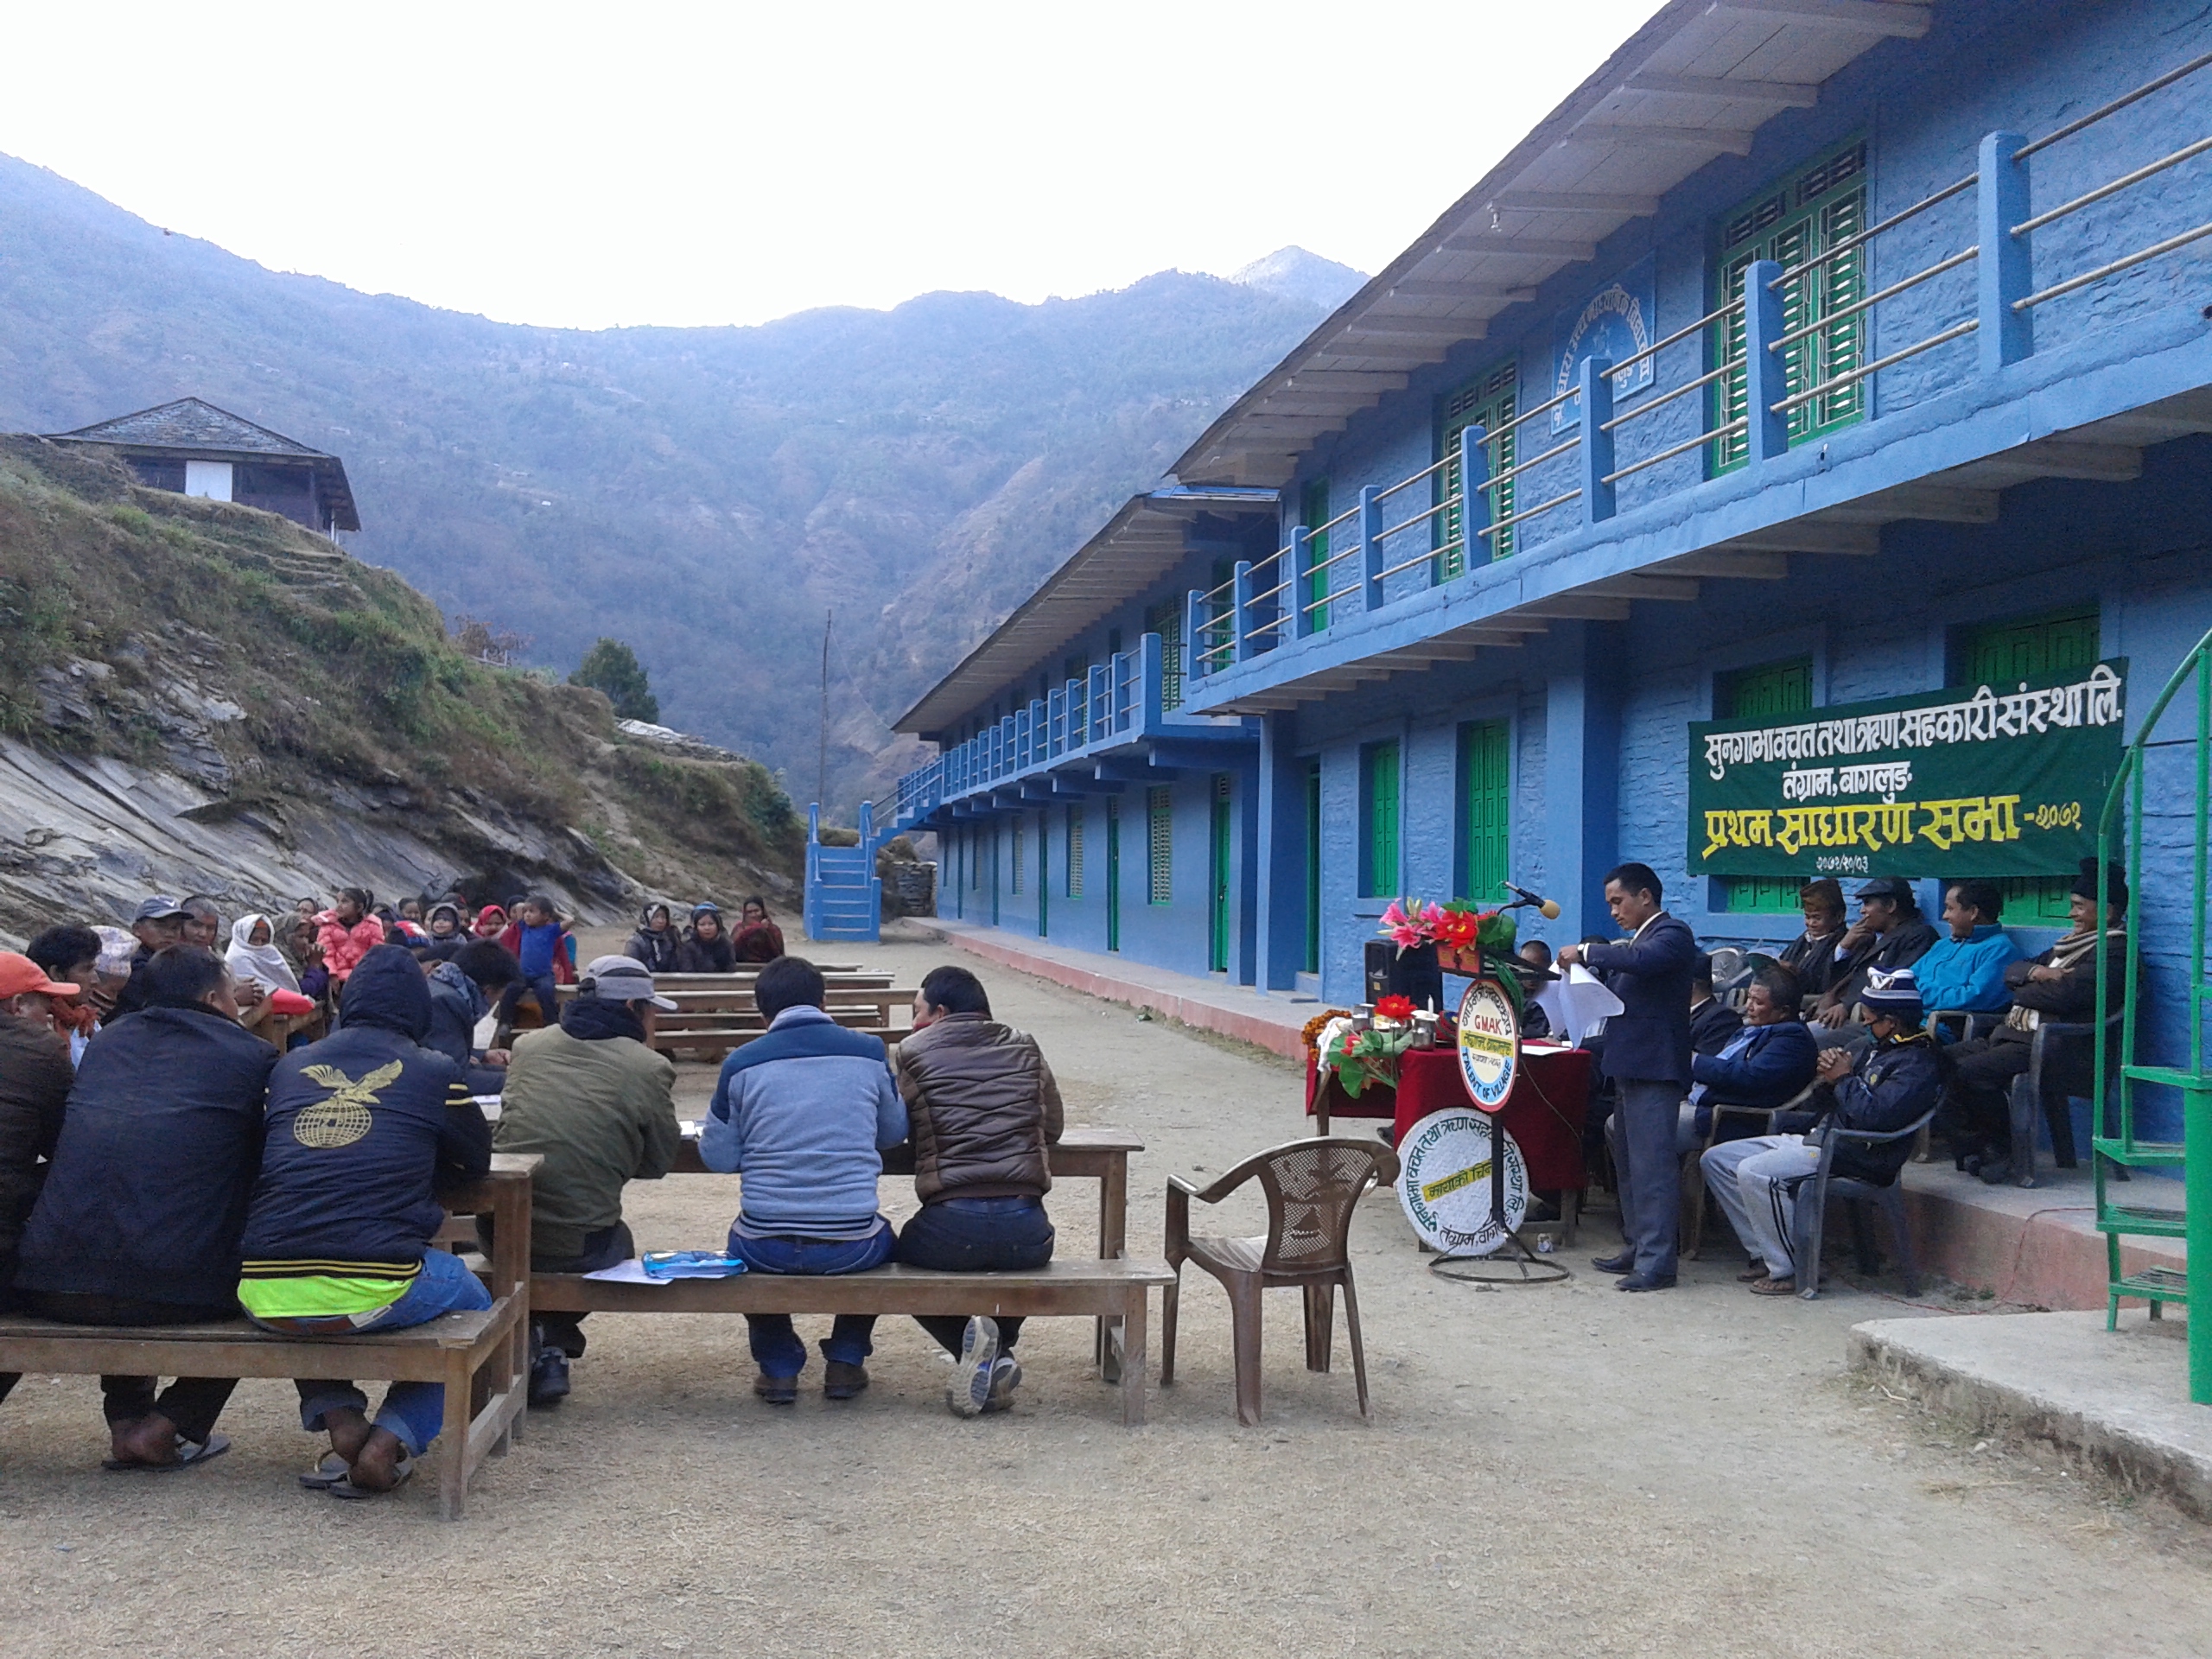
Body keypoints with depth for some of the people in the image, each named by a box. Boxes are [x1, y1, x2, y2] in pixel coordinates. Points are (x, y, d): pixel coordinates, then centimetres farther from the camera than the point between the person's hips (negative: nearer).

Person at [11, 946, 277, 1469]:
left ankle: (128, 1421, 29)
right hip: (178, 1292, -5)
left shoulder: (105, 1042, 18)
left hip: (51, 1287, 5)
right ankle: (166, 1427, 14)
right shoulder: (253, 1056, 4)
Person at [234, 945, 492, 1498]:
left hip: (267, 1299, 3)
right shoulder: (434, 1072, 7)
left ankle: (340, 1421, 19)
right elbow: (477, 1161, 23)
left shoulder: (289, 1067, 15)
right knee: (472, 1300, 29)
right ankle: (392, 1440, 9)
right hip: (375, 1292, -3)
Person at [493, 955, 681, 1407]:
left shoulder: (528, 1046, 7)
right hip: (580, 1248, -3)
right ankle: (551, 1348, 13)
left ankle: (523, 1332, 14)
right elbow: (659, 1162, 3)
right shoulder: (650, 1068, -5)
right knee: (618, 1240, 31)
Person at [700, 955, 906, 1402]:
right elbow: (894, 1132, 14)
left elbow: (718, 1157, 5)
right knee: (879, 1237, 36)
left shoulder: (741, 1064, -2)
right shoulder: (868, 1051, 0)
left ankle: (778, 1367, 29)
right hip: (851, 1246, 0)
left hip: (765, 1247, 0)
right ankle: (846, 1361, 29)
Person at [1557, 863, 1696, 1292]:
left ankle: (1657, 1262, -8)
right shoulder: (1640, 938, 19)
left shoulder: (1672, 935, -11)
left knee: (1652, 1164, -10)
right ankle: (1639, 1247, 24)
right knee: (1632, 1163, 15)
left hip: (1654, 1067, -10)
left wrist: (1587, 951, -22)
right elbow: (1620, 986, 23)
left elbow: (1641, 960, -31)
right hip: (1631, 1064, 10)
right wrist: (1593, 965, 5)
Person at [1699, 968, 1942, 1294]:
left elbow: (1876, 1115, -26)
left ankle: (1788, 1271, -17)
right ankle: (1764, 1255, 5)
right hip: (1817, 1137, 11)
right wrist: (1828, 1078, 0)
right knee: (1716, 1160, 5)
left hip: (1858, 1154, -11)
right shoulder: (1875, 1050, 20)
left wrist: (1844, 1078, -11)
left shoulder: (1918, 1063, -11)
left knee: (1754, 1173, -30)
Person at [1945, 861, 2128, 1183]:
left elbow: (2063, 994, -21)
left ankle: (2002, 1150, -7)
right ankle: (1970, 1144, 0)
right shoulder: (2071, 943, 23)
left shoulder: (2113, 950, -9)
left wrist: (2022, 994, -2)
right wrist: (2036, 972, -4)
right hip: (2018, 1036, 10)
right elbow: (2012, 972, 19)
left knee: (1972, 1070, -27)